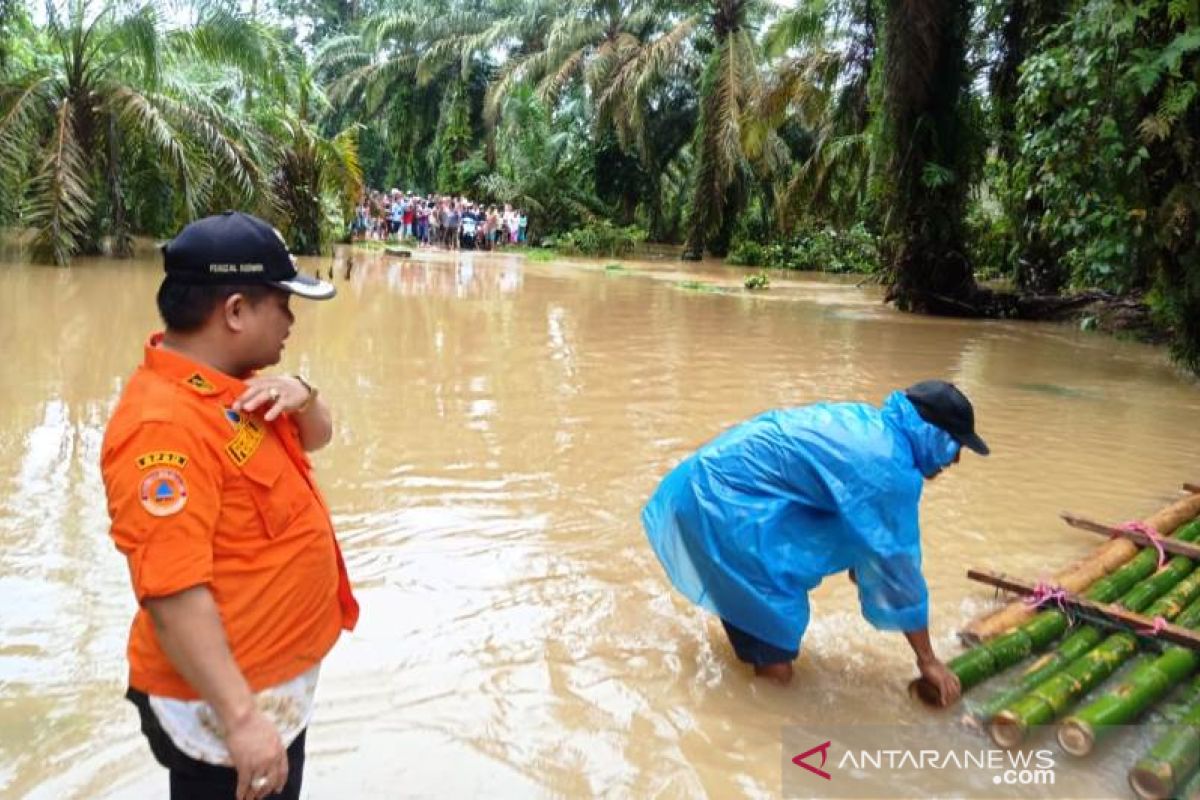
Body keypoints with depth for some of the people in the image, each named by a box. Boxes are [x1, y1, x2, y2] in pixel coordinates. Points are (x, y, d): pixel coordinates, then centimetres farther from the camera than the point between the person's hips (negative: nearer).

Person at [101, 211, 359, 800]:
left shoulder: (233, 382, 1)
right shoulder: (163, 424, -27)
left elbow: (316, 438, 13)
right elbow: (172, 592, -30)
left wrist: (302, 397, -9)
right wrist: (240, 718, -30)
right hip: (223, 702, -9)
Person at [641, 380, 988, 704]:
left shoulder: (868, 423, 10)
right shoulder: (888, 468, -18)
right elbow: (898, 562, -12)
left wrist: (859, 565, 38)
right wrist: (928, 660, 0)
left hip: (716, 474, 10)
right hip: (723, 499, -10)